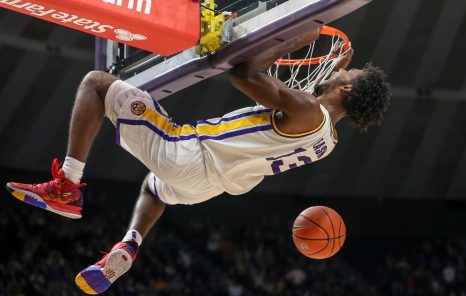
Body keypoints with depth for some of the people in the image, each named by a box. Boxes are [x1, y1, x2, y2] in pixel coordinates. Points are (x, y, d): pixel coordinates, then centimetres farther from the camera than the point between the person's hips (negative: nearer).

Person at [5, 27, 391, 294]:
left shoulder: (308, 113, -24)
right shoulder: (327, 140, 3)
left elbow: (244, 73, -22)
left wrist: (293, 42, -11)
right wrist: (337, 75, 29)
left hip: (186, 154, -10)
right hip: (198, 186, 10)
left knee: (97, 82, -5)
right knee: (155, 187, 45)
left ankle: (67, 187, -8)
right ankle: (129, 245, 20)